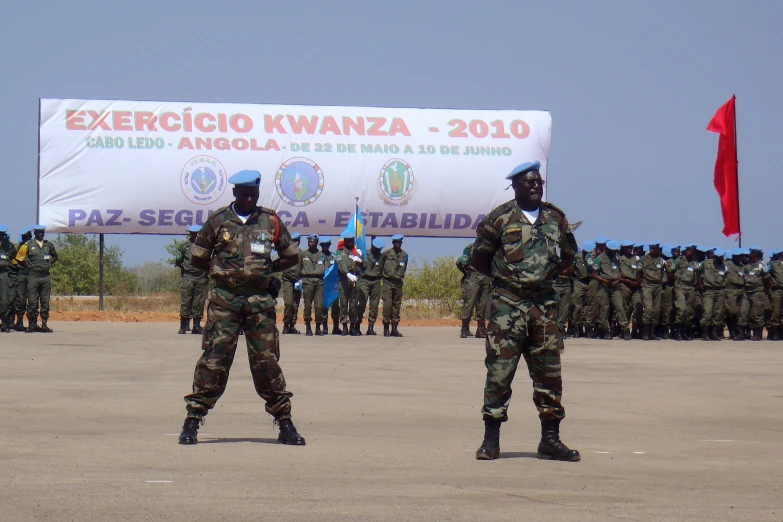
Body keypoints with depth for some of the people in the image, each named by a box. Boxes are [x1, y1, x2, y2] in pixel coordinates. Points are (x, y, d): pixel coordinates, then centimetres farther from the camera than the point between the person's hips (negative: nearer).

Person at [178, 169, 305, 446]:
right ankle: (193, 420, -1)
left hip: (260, 301, 1)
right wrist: (224, 271, 5)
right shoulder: (218, 221, 4)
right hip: (224, 300, -1)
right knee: (213, 359, -5)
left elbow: (292, 256, 16)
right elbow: (198, 259, 11)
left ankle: (285, 424, 9)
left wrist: (266, 270, 6)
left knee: (267, 361, 3)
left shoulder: (271, 221, 7)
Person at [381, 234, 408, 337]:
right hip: (388, 282, -3)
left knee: (397, 305, 4)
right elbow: (381, 265, 10)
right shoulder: (386, 253, -1)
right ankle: (386, 328, -7)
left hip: (398, 282, 3)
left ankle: (394, 328, 8)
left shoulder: (404, 255, 8)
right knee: (387, 304, -9)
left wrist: (400, 275, 13)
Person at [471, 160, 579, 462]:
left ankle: (550, 440, 12)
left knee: (549, 371, 5)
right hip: (507, 304, -4)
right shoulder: (500, 219, -2)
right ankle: (491, 440, 1)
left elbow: (568, 257, 22)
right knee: (499, 370, -5)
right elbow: (479, 259, 5)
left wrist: (548, 274, 9)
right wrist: (505, 277, 5)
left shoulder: (556, 219, 10)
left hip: (544, 304, 4)